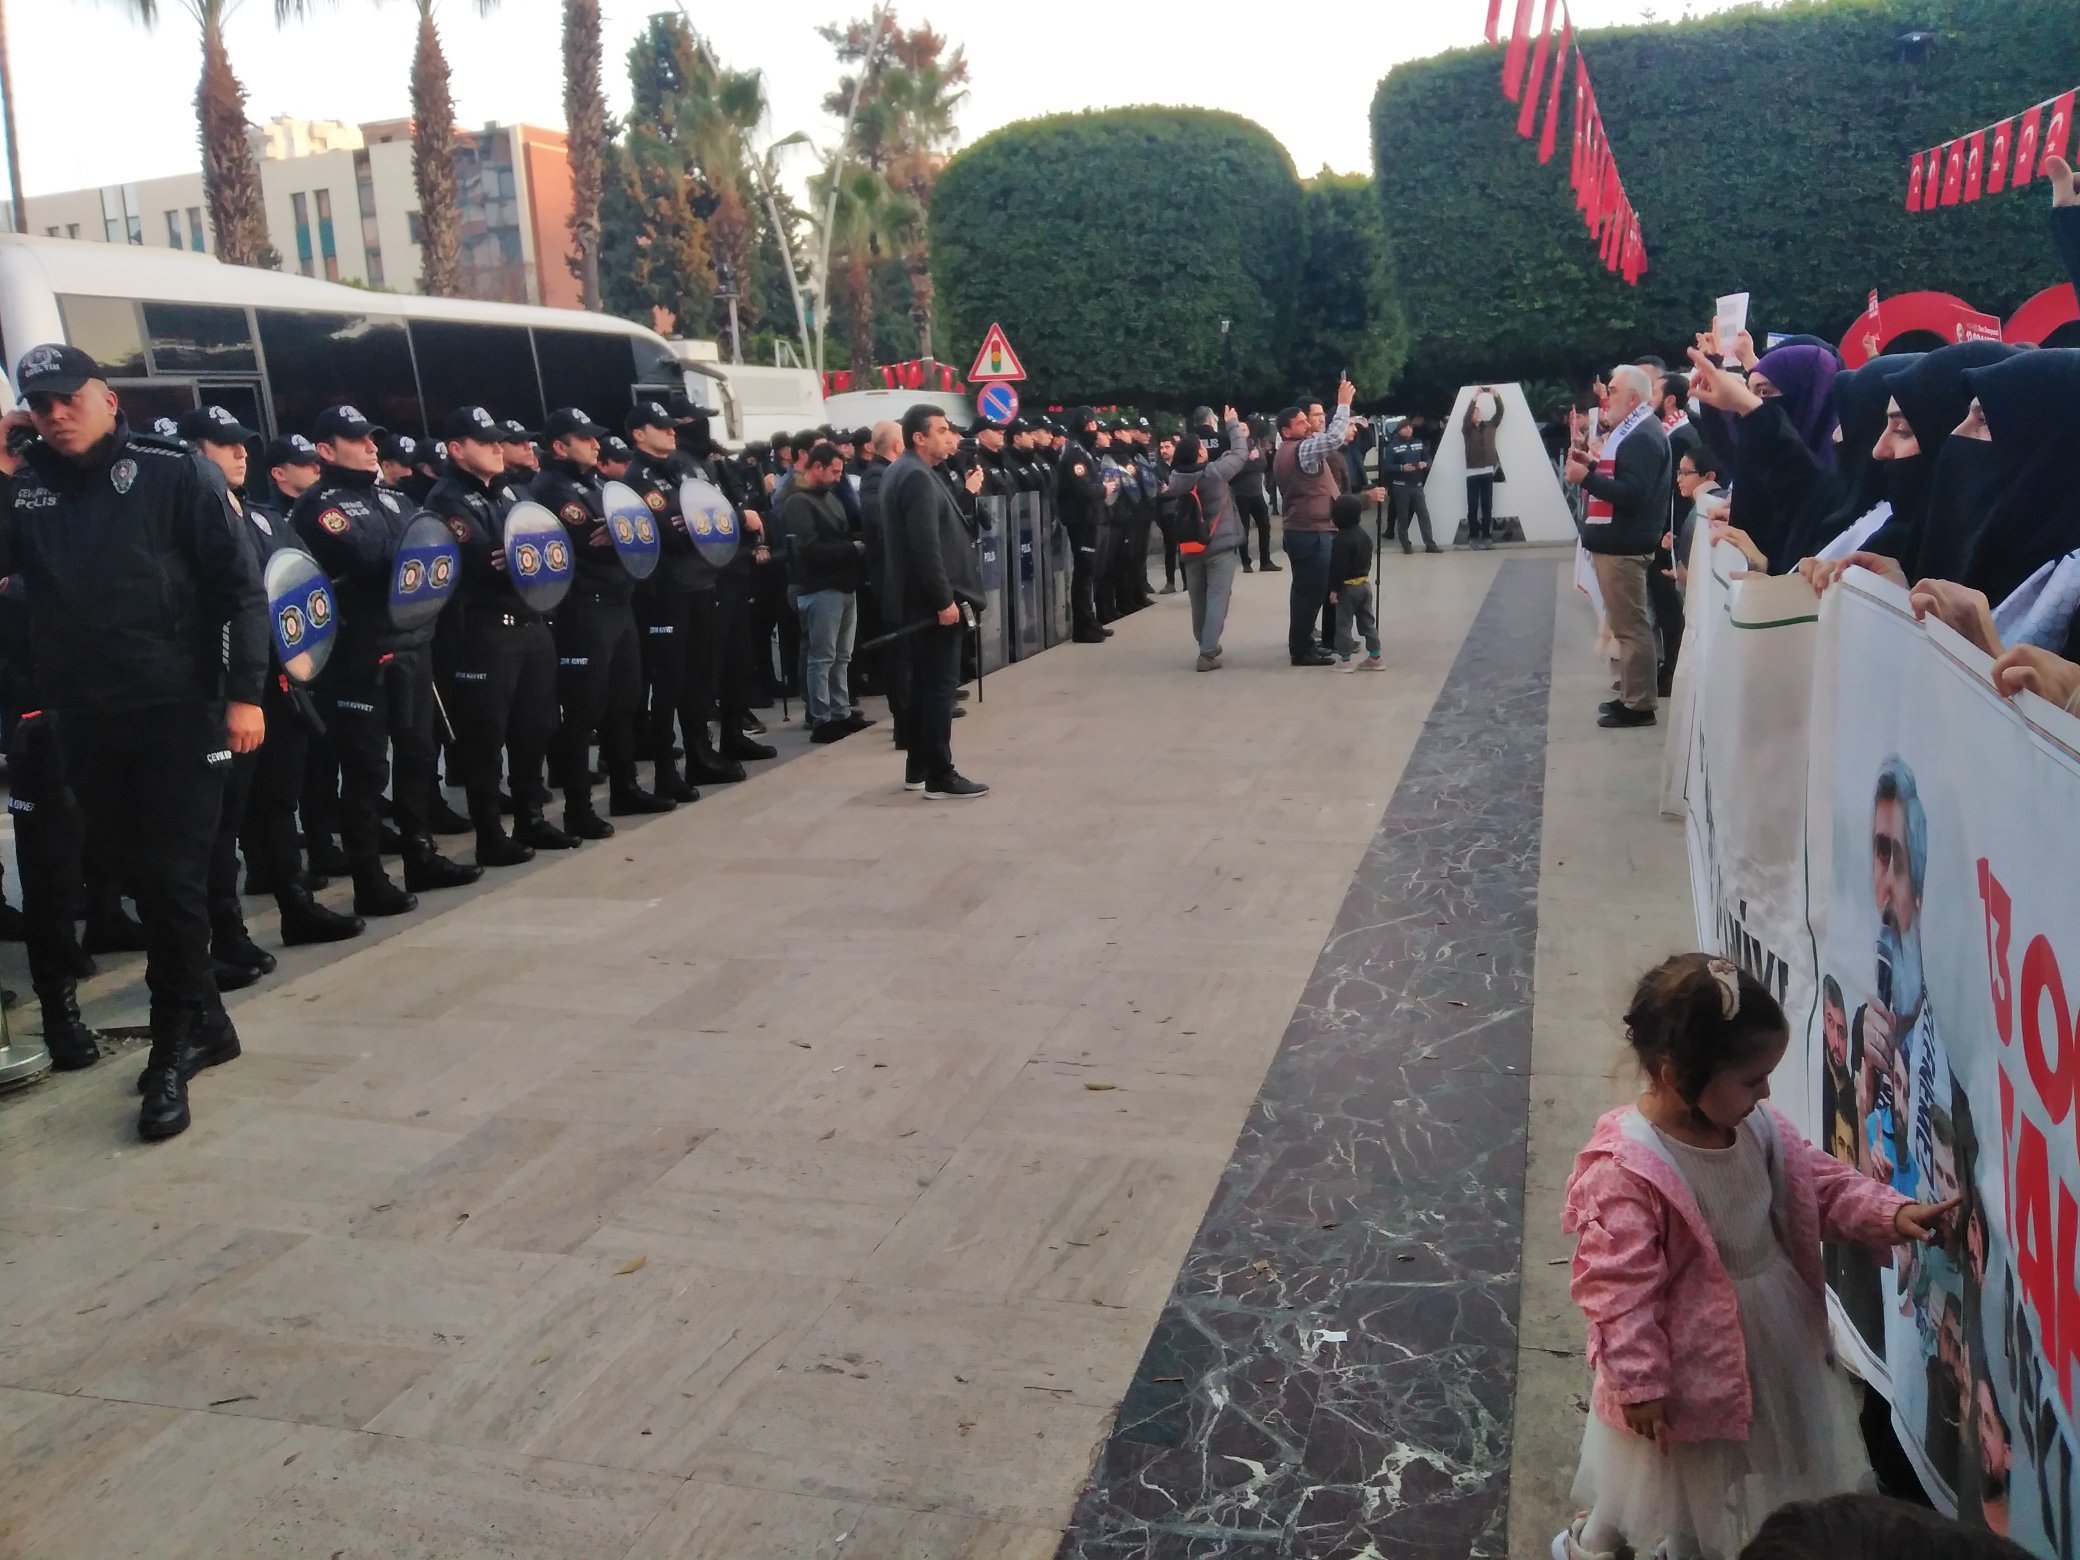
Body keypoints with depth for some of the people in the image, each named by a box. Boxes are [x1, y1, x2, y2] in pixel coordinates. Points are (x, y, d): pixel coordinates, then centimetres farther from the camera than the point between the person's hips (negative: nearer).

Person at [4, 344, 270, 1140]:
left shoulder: (173, 471, -3)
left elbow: (238, 585, -6)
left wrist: (244, 692, -12)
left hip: (177, 712, -4)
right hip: (84, 722, 5)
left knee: (174, 879, -2)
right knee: (145, 877, 12)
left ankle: (171, 1052, 6)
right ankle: (206, 1023, 27)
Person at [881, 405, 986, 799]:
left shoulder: (904, 471, 15)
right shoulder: (917, 476, -18)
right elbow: (925, 547, -24)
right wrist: (944, 600, -23)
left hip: (922, 599, 10)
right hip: (932, 601, -10)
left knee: (925, 683, 15)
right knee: (940, 685, -6)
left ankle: (919, 768, 23)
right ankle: (940, 777, -2)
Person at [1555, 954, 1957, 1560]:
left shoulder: (1759, 1127, -12)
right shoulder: (1625, 1169, -34)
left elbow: (1823, 1183, 4)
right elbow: (1619, 1288, -28)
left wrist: (1892, 1214, -12)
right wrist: (1639, 1383, -22)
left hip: (1766, 1335, 6)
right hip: (1688, 1355, -6)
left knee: (1715, 1469, 29)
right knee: (1658, 1470, 19)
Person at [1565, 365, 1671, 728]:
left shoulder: (1643, 437, -18)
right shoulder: (1632, 430, 17)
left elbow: (1631, 494, -26)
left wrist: (1586, 477, -25)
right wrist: (1593, 465, 7)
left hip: (1623, 546, -11)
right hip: (1616, 542, 11)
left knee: (1630, 625, -7)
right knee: (1626, 623, 15)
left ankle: (1639, 705, -3)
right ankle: (1630, 694, 23)